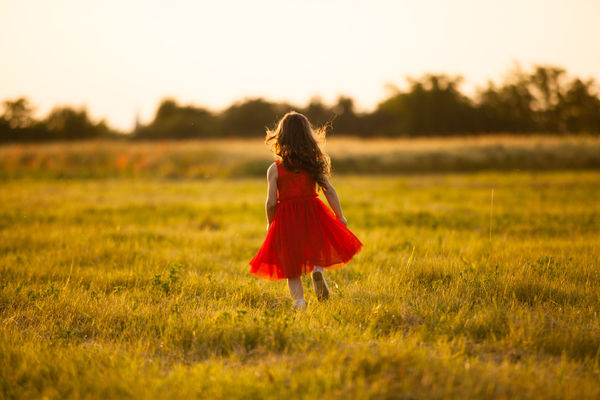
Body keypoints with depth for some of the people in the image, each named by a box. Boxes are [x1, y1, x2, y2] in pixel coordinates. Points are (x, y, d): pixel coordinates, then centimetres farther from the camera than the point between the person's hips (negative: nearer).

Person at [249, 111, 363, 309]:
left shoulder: (275, 169, -6)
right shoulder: (314, 164, -2)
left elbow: (271, 202, -6)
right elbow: (329, 191, -2)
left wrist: (270, 224, 12)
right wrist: (340, 218, 8)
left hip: (286, 221, -1)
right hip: (312, 214, 1)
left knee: (291, 268, 9)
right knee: (317, 248, 23)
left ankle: (299, 301, -2)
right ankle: (318, 269, -8)